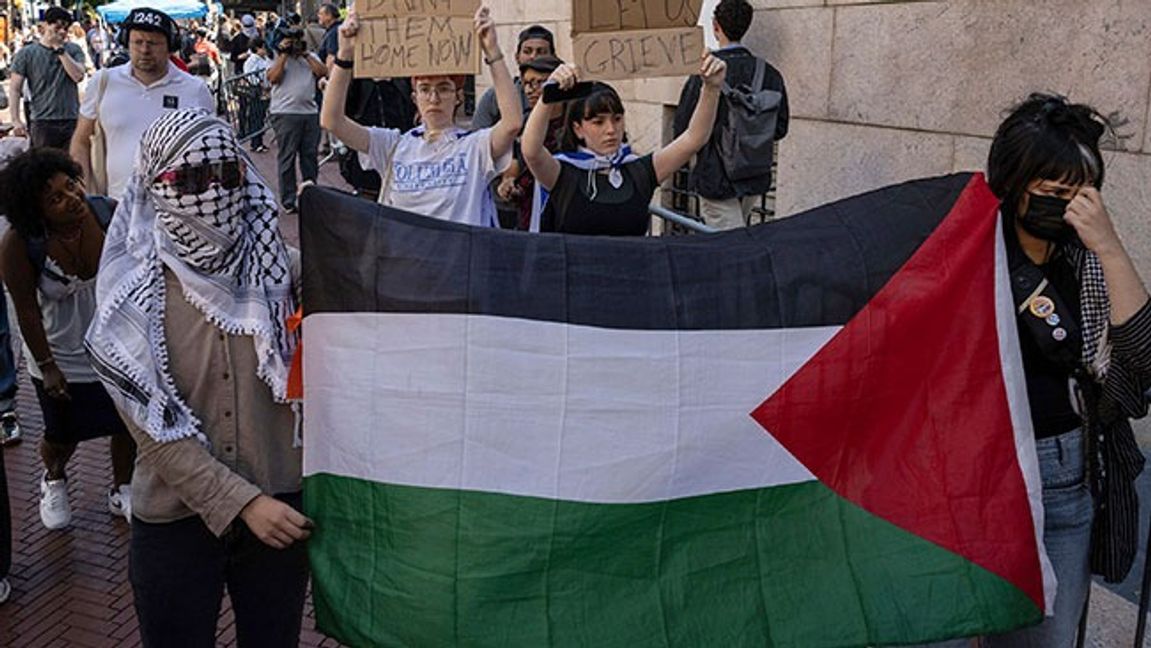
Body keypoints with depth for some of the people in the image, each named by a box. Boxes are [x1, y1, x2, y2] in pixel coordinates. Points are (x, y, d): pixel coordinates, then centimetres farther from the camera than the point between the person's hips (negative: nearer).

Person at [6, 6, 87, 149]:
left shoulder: (73, 50, 9)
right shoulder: (26, 53, 4)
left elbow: (78, 76, -8)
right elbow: (15, 89, 2)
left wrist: (60, 49, -9)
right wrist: (16, 120, -9)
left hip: (72, 121, 1)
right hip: (42, 122, -1)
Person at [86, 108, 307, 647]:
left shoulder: (277, 268, -3)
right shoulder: (135, 292, -8)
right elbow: (153, 426, -11)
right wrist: (240, 501, -18)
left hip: (283, 507, 2)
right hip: (176, 517, -1)